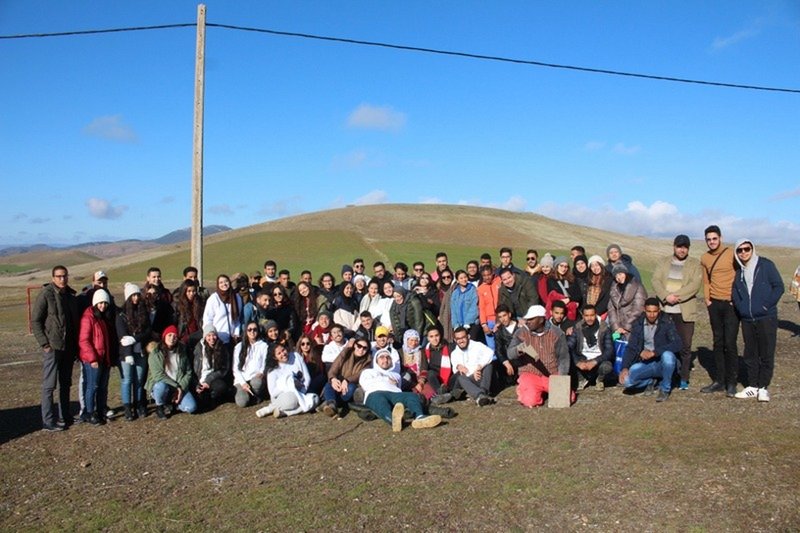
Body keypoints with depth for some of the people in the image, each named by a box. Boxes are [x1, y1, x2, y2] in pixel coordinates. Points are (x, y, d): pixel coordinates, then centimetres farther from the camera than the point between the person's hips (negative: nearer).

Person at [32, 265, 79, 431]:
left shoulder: (71, 295, 11)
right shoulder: (46, 294, -8)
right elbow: (35, 320, -9)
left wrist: (76, 344, 12)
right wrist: (44, 343, -14)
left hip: (69, 347, 6)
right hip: (52, 347, -6)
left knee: (66, 384, 14)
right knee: (49, 385, -3)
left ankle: (65, 416, 24)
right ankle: (48, 421, 2)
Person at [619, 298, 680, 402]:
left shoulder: (666, 323, -8)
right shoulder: (638, 324, 2)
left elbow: (677, 345, -22)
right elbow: (631, 348, 1)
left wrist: (654, 352, -31)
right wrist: (625, 368, -13)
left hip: (662, 363, -2)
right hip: (645, 364, 2)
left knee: (667, 355, -37)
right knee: (625, 380, -23)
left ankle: (665, 389, -10)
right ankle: (650, 381, 10)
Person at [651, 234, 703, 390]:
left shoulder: (695, 264, 7)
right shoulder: (663, 262, 14)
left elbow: (695, 284, -8)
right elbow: (655, 280, 1)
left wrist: (676, 296, -17)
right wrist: (666, 296, -16)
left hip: (684, 311, -2)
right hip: (664, 310, 2)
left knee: (685, 346, 1)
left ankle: (684, 378, 11)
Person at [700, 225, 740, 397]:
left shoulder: (731, 254, -6)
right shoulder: (705, 258, 9)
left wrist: (736, 299, -9)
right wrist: (707, 300, 7)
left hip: (731, 304, -5)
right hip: (714, 304, 5)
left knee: (730, 343, -6)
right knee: (718, 343, 8)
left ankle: (731, 382, 3)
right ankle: (719, 381, 13)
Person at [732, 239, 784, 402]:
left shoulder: (766, 265, -4)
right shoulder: (738, 271, 9)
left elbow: (778, 286, -5)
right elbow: (734, 292, 14)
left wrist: (766, 305, -12)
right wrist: (740, 307, -3)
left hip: (766, 318, -4)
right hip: (746, 320, 4)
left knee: (766, 354, 0)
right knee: (750, 354, 10)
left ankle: (763, 387, 10)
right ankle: (752, 386, 20)